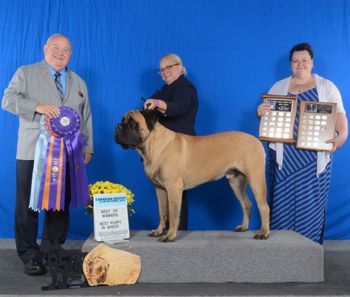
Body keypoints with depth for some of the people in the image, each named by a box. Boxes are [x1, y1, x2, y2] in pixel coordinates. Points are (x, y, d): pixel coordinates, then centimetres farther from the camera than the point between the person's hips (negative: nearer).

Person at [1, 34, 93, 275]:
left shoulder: (79, 83, 19)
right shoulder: (26, 73, 8)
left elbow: (86, 117, 18)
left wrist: (88, 148, 10)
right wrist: (38, 106, -19)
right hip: (32, 153, -3)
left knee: (61, 206, 4)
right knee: (28, 205, 0)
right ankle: (30, 255, 11)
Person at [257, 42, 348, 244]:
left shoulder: (327, 87, 7)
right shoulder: (278, 87, 13)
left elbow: (339, 114, 1)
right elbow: (267, 114, 16)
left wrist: (342, 135, -18)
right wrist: (260, 113, -9)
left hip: (314, 157, -1)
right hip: (284, 156, 2)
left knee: (311, 201, 0)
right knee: (282, 199, 2)